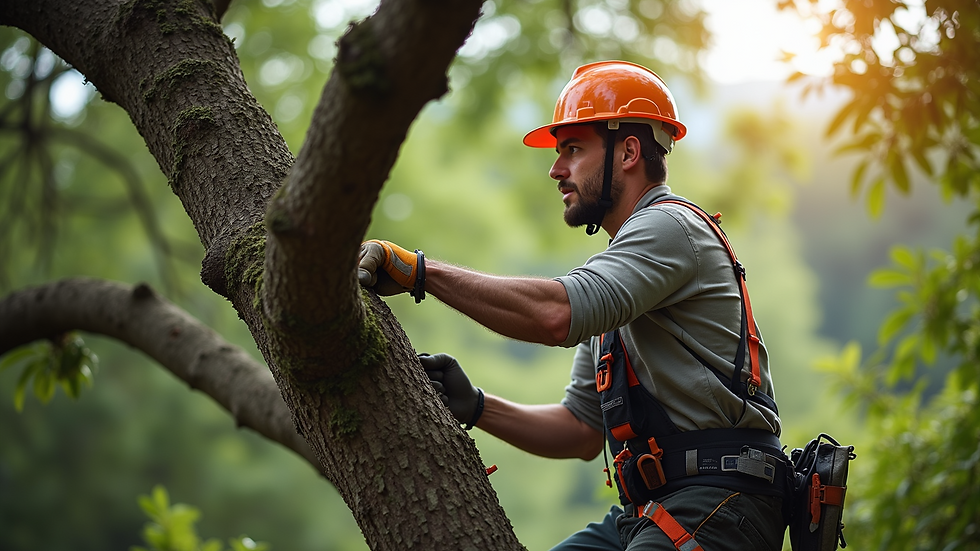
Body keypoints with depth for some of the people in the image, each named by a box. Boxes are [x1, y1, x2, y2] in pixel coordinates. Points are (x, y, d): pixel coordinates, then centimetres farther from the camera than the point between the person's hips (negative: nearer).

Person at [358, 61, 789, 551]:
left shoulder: (670, 226, -6)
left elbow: (556, 313, -25)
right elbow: (583, 429, 21)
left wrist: (421, 270, -21)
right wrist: (475, 406, 7)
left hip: (717, 505, -9)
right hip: (648, 510, 9)